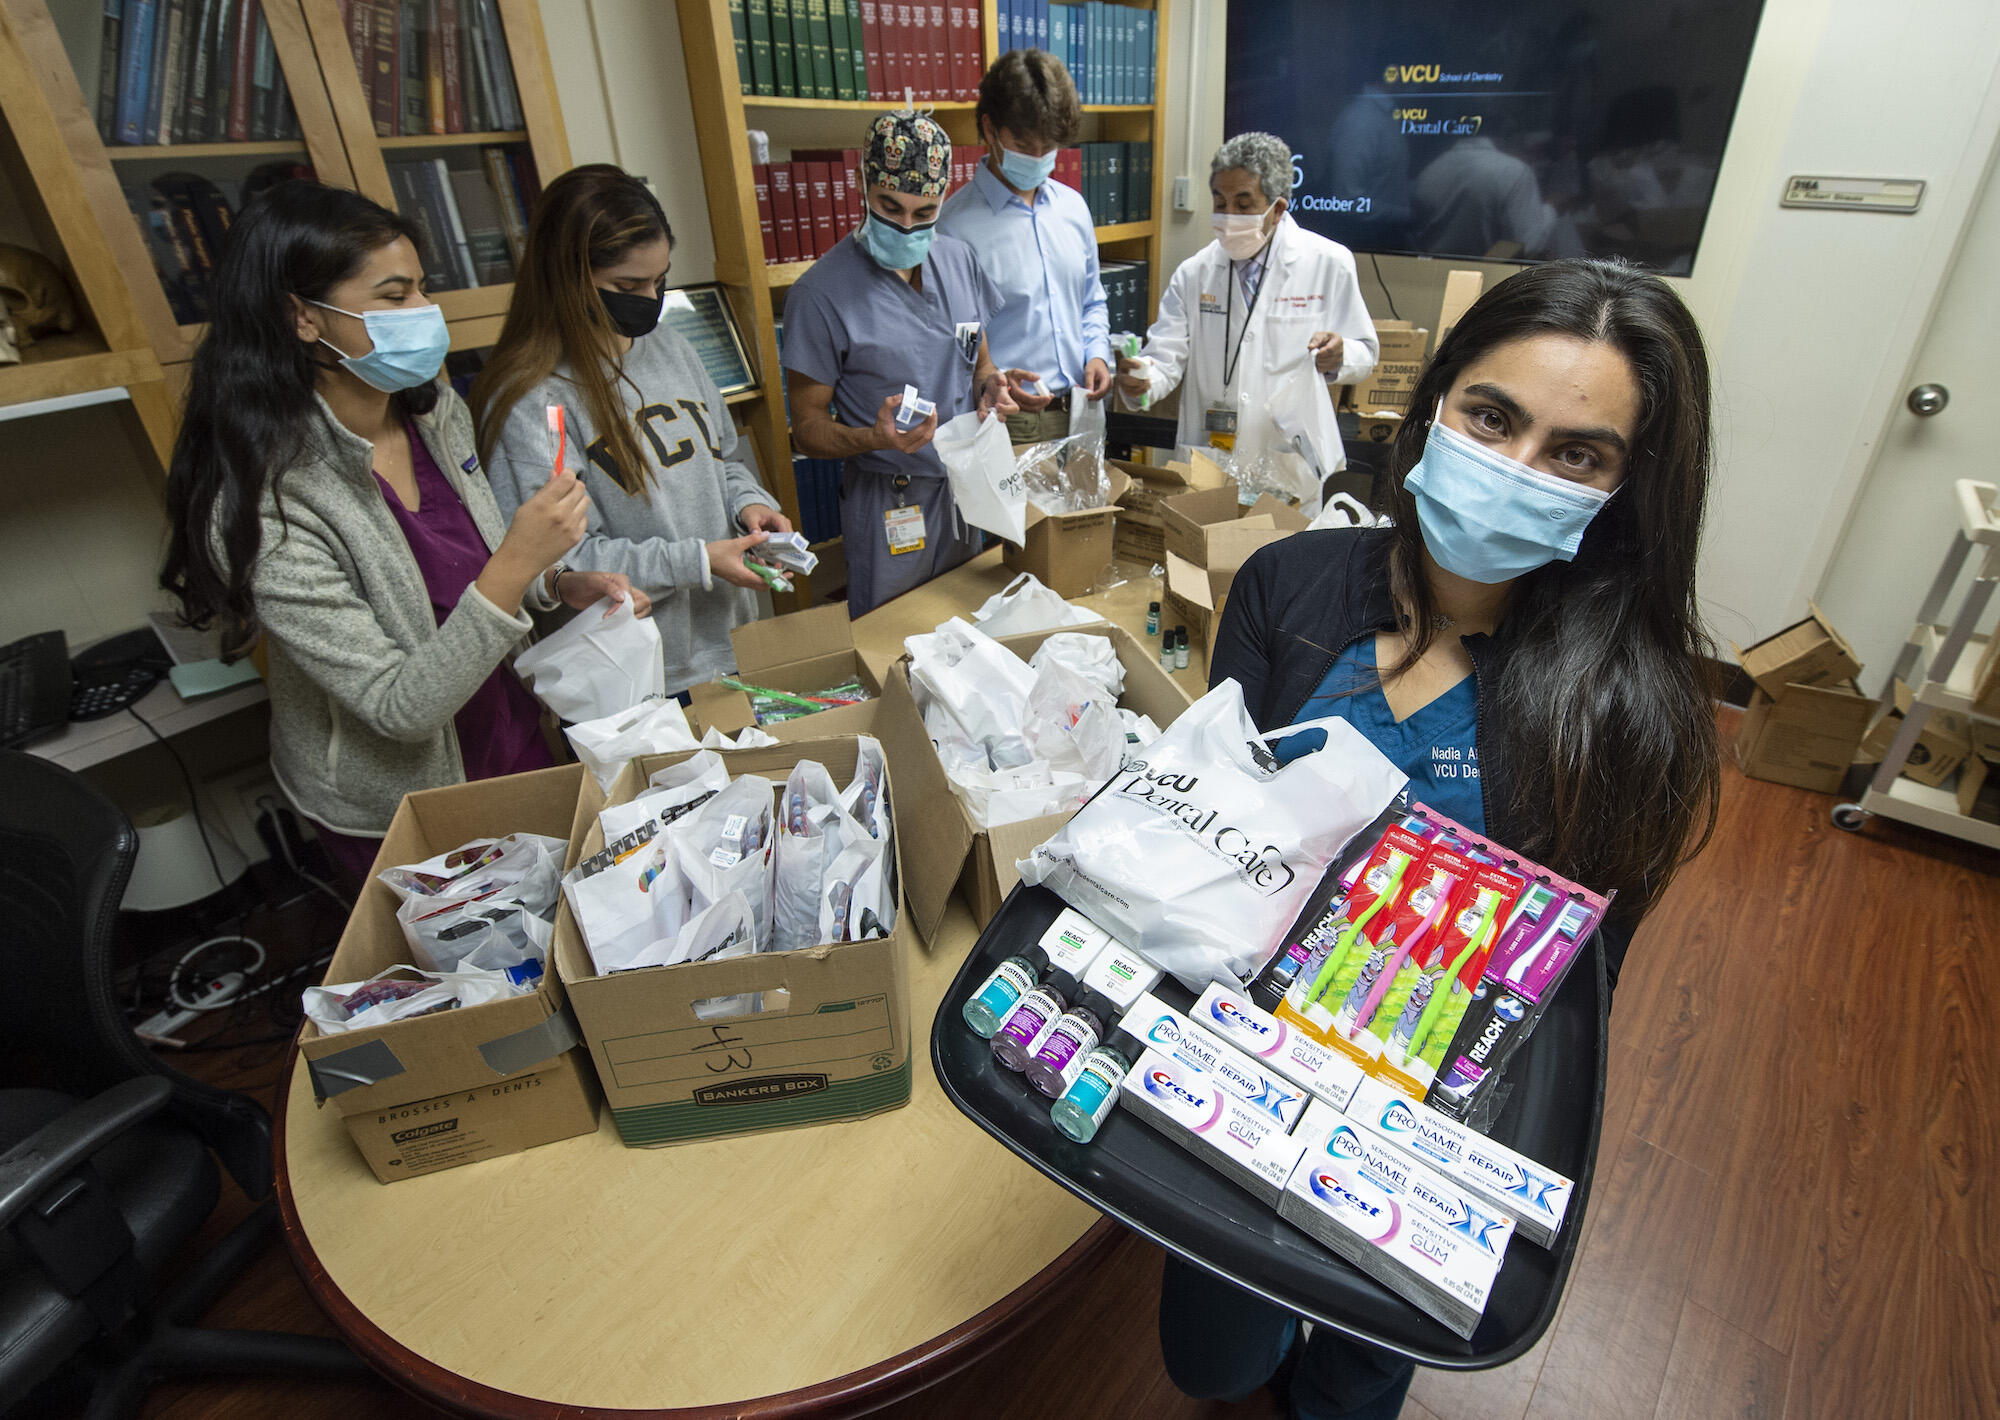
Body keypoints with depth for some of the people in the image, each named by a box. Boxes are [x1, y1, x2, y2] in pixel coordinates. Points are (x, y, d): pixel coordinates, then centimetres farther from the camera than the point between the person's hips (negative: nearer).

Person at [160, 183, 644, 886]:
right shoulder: (265, 510, -29)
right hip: (397, 815, -6)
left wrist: (558, 583, -12)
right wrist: (516, 564, -39)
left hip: (510, 736, 6)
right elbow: (400, 709, -30)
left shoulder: (435, 410, -7)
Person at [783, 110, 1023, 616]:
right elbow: (808, 429, -12)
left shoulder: (959, 259, 3)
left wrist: (991, 385, -8)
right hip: (889, 507, -5)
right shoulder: (822, 293, -15)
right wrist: (876, 437, -31)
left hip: (965, 491, 6)